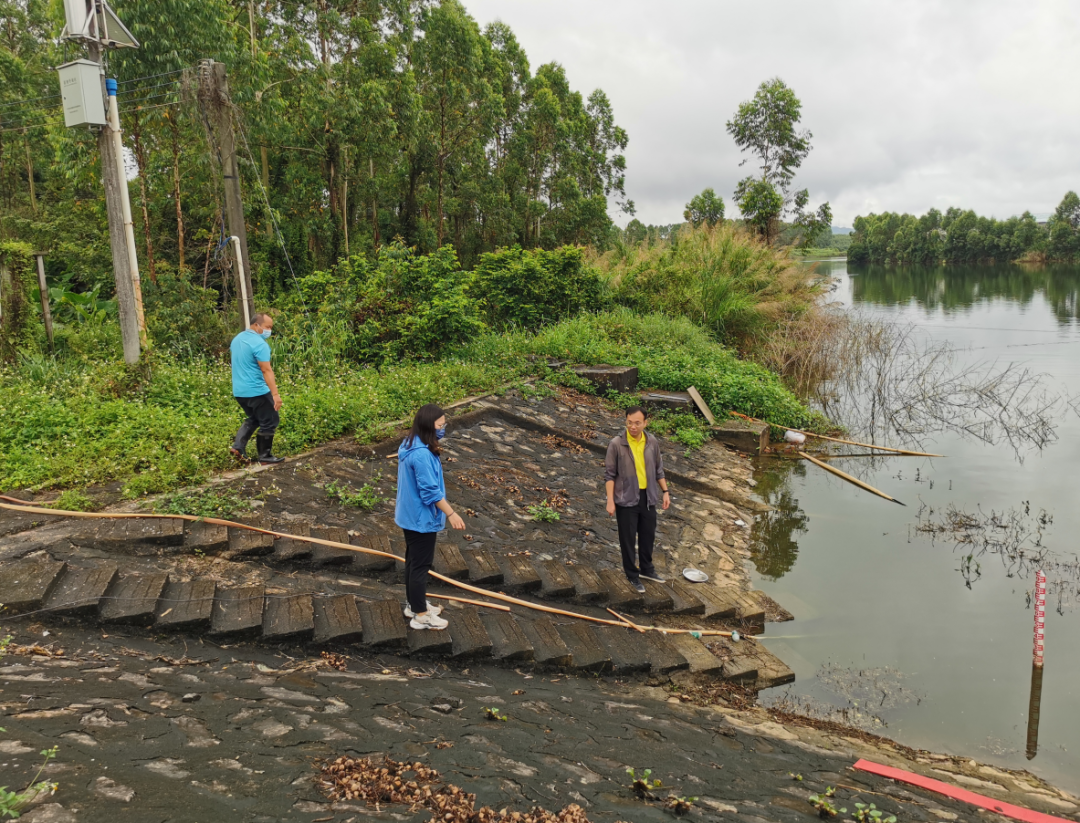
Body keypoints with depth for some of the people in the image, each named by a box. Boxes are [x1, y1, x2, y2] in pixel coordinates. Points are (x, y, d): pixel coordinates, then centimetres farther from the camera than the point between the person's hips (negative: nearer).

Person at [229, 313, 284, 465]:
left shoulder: (237, 338, 11)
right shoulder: (259, 344, -17)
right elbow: (266, 370, -24)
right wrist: (275, 394, -26)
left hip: (239, 390, 9)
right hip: (256, 391, -9)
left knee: (253, 419, 24)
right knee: (269, 422, 5)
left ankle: (238, 447, 10)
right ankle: (265, 456, 11)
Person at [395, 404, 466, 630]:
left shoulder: (410, 445, 3)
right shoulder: (422, 454, -29)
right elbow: (431, 491, -25)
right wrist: (451, 514, -18)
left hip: (410, 515, 10)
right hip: (421, 518, -10)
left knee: (413, 560, 21)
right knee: (421, 564, 3)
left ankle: (414, 604, 37)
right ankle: (420, 615, 16)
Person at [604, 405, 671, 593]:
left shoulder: (652, 442, -2)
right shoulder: (616, 443, -15)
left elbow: (658, 469, 11)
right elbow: (609, 474, -10)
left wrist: (665, 491, 8)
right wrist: (610, 501, -14)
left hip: (648, 497, 4)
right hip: (626, 499, -4)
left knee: (648, 535, 17)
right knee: (628, 539, 7)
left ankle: (647, 569, 37)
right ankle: (632, 575, 23)